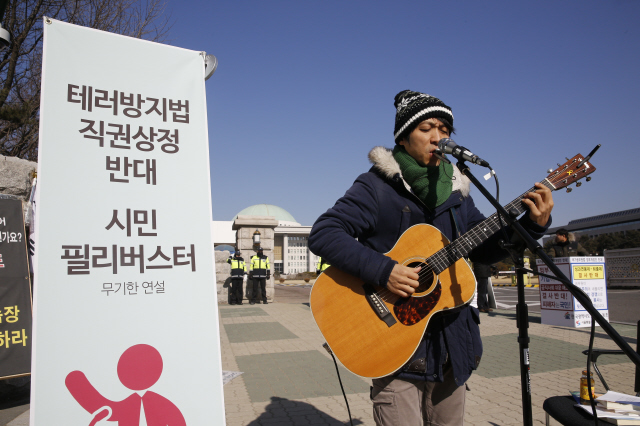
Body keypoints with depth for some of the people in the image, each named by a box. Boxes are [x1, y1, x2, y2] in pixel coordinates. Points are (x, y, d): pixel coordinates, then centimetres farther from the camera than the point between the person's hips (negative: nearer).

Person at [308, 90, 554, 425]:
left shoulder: (455, 191, 10)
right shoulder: (376, 187, -10)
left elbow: (485, 250, 14)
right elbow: (322, 234, -18)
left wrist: (533, 224, -2)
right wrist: (382, 271, -28)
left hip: (451, 342, 6)